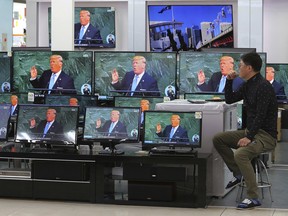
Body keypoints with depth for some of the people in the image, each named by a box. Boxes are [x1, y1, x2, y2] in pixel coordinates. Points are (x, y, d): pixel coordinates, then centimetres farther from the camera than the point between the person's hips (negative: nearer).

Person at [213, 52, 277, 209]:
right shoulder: (248, 85, 10)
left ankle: (253, 198, -24)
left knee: (240, 154, -33)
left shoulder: (263, 86, -18)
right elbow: (229, 99, 21)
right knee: (218, 139, 4)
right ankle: (238, 173, 9)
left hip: (266, 135, -10)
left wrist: (249, 137, -30)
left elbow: (261, 116, -25)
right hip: (250, 131, 10)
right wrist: (229, 80, 8)